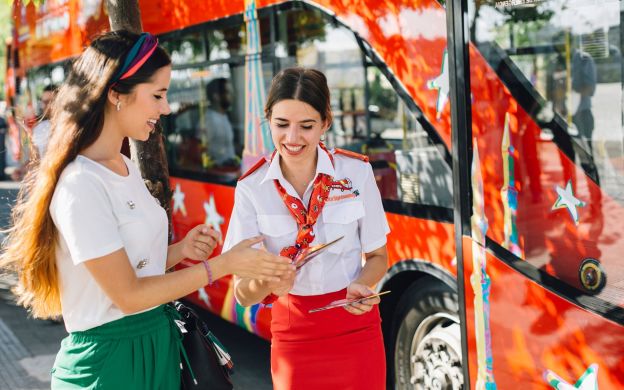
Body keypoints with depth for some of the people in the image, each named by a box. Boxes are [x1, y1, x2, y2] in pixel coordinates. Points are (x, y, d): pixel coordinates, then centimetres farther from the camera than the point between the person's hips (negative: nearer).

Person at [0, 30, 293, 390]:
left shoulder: (127, 168, 6)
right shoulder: (80, 185, -21)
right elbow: (128, 295, -20)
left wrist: (179, 251, -6)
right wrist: (225, 263, -18)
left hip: (158, 343, 8)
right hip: (110, 358, -8)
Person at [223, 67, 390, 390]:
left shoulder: (357, 172, -9)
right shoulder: (251, 188, -9)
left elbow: (377, 256, 3)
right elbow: (242, 293, -11)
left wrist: (360, 286, -18)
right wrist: (266, 284, -33)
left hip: (357, 331, 0)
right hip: (294, 335, 0)